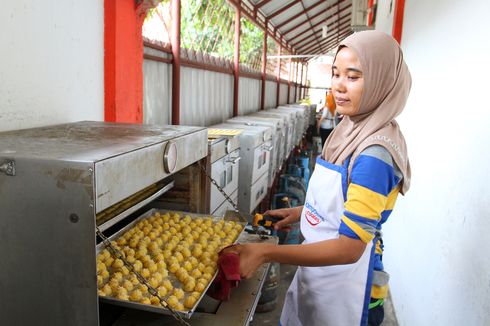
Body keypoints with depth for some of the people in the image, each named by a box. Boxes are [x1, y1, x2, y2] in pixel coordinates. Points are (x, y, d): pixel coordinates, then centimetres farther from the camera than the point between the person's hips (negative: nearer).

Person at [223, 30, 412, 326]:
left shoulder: (375, 153, -27)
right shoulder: (352, 130, 0)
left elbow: (349, 248, -28)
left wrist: (266, 253, -32)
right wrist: (301, 211, 5)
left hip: (345, 287, -8)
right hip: (317, 272, 8)